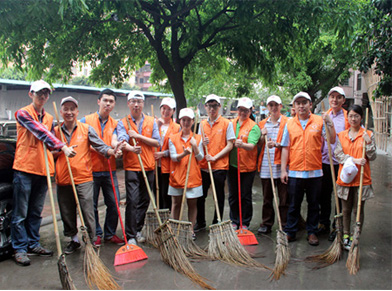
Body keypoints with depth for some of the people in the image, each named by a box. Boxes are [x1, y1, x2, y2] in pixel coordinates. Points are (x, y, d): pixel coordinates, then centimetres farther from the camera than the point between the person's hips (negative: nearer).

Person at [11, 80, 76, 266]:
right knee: (20, 213, 0)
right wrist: (62, 146, -28)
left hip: (43, 169, 6)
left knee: (36, 212, 14)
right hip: (24, 169, -6)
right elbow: (40, 132, -19)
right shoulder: (23, 113, -5)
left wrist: (58, 149, -2)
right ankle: (20, 249, 10)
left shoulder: (49, 118, 16)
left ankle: (33, 244, 24)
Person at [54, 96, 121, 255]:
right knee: (67, 214, 13)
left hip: (83, 178, -3)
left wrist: (111, 151, -23)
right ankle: (74, 240, 32)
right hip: (63, 179, 3)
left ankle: (92, 242, 10)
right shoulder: (56, 131, 11)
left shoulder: (86, 129, 4)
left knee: (88, 212, -3)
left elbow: (99, 145, -3)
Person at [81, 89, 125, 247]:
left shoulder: (114, 124, 12)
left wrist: (117, 145, -31)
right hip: (91, 170, -2)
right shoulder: (86, 120, 3)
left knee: (114, 203, 3)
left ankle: (110, 233, 19)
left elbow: (114, 142, -5)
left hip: (109, 170, 2)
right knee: (92, 205, 5)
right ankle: (96, 234, 21)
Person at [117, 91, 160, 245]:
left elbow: (157, 142, 0)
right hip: (131, 167, -3)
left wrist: (138, 136, -10)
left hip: (149, 167, 3)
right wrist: (131, 148, -40)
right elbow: (122, 141, -17)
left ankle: (138, 230, 27)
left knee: (145, 200, 10)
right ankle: (131, 236, 2)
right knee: (132, 201, -8)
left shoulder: (151, 121, 10)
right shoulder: (122, 123, 2)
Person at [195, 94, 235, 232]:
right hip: (203, 166, 4)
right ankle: (200, 223, 28)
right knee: (200, 196, 11)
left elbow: (230, 145, -6)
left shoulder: (227, 123, -2)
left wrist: (215, 157, -15)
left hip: (219, 166, -4)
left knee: (219, 198, 7)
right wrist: (202, 144, -6)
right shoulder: (202, 124, 11)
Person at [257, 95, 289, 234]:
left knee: (284, 199, 2)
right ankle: (266, 224, 22)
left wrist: (277, 144, -18)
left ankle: (285, 226, 13)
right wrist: (262, 136, -3)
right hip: (265, 165, 4)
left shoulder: (287, 123, 2)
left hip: (281, 164, -3)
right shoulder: (262, 123, 14)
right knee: (267, 198, 11)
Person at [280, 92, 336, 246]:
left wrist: (330, 123, -15)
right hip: (294, 171, 1)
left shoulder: (319, 121, 2)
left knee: (313, 204, 11)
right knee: (293, 204, 10)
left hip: (314, 171, 0)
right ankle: (290, 232, 22)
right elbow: (285, 148, 5)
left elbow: (332, 141, -2)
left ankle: (312, 232, 25)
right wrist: (283, 169, 1)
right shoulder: (290, 124, 5)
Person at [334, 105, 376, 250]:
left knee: (358, 210, 5)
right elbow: (338, 154, -3)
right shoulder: (341, 135, 7)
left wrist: (368, 143, -16)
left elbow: (373, 157, 0)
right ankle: (346, 235, 26)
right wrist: (354, 160, -16)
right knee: (346, 209, 12)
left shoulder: (368, 135, 1)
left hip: (361, 178, -2)